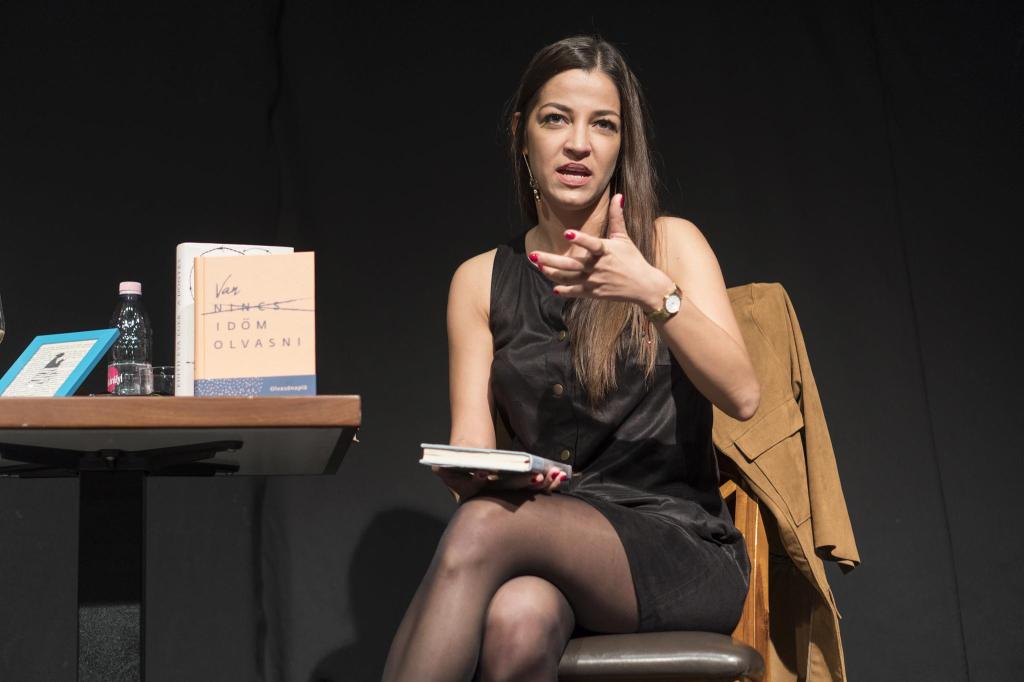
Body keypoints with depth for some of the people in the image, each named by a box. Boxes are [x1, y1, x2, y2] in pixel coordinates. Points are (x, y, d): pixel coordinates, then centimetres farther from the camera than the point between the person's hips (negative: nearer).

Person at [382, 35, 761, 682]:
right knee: (517, 619, -36)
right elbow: (470, 448, 4)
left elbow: (742, 395, -10)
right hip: (551, 549, 2)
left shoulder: (671, 243, 4)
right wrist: (476, 475, -21)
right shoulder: (480, 280, 11)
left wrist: (654, 293, -25)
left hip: (681, 546, -2)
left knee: (485, 526, -32)